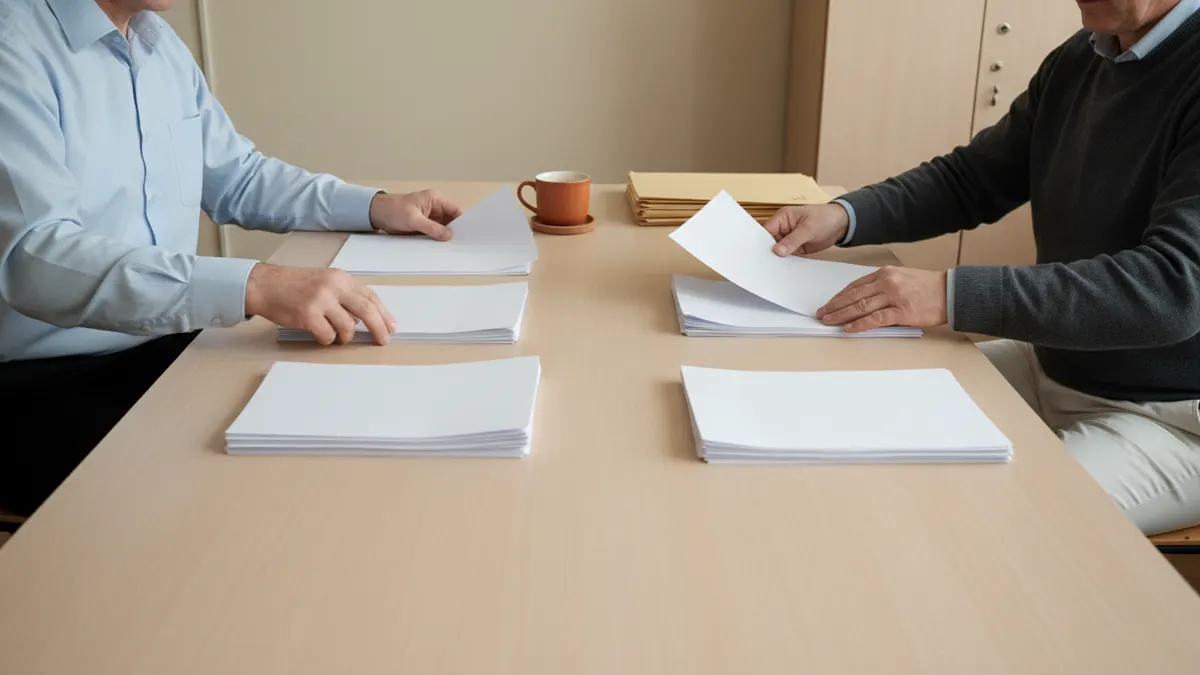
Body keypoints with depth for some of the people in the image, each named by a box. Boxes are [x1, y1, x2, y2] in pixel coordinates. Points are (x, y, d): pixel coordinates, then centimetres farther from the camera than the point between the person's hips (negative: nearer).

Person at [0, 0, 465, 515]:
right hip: (41, 382, -7)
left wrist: (374, 207, 5)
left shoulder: (161, 44, 8)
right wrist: (254, 286, -38)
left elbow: (239, 178, 19)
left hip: (167, 344, 8)